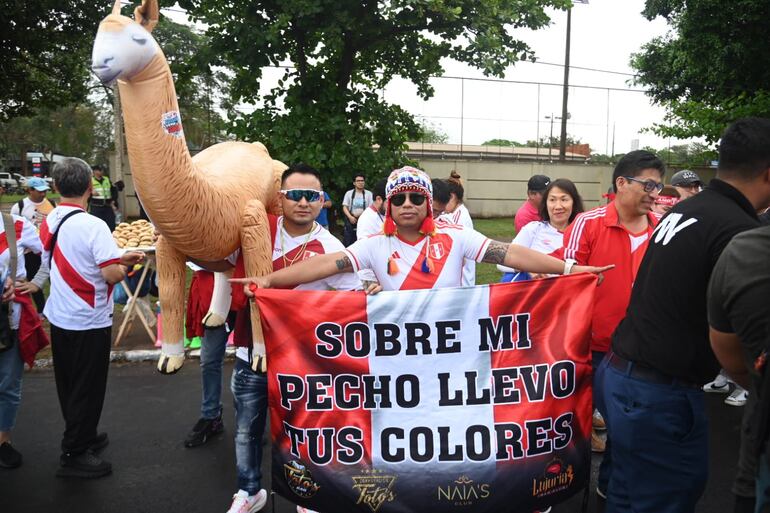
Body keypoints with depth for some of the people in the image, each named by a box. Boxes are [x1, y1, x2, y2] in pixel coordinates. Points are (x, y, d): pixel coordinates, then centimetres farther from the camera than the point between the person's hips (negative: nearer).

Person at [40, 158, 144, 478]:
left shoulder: (49, 222, 2)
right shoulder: (93, 226, -22)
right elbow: (113, 275, -26)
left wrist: (117, 257, 8)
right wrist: (125, 265, -3)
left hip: (59, 317, 8)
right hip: (88, 322, -8)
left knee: (69, 385, 20)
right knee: (87, 389, 5)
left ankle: (82, 436, 36)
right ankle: (74, 455, 15)